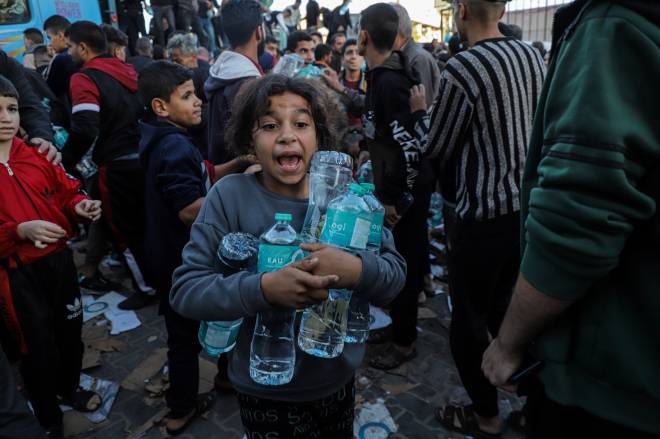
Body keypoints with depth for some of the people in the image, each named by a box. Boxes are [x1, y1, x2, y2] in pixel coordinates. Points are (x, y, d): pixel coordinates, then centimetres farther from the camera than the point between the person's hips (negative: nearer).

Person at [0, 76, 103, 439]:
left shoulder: (38, 155, 0)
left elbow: (66, 191, 7)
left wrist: (81, 206, -13)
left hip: (58, 260, 4)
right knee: (39, 347, 10)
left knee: (71, 331, 17)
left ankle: (69, 389, 48)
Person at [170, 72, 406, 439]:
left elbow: (395, 273, -9)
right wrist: (265, 288, -35)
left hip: (339, 380, 3)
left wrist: (355, 270, -31)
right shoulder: (230, 196, -16)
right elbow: (184, 289, -19)